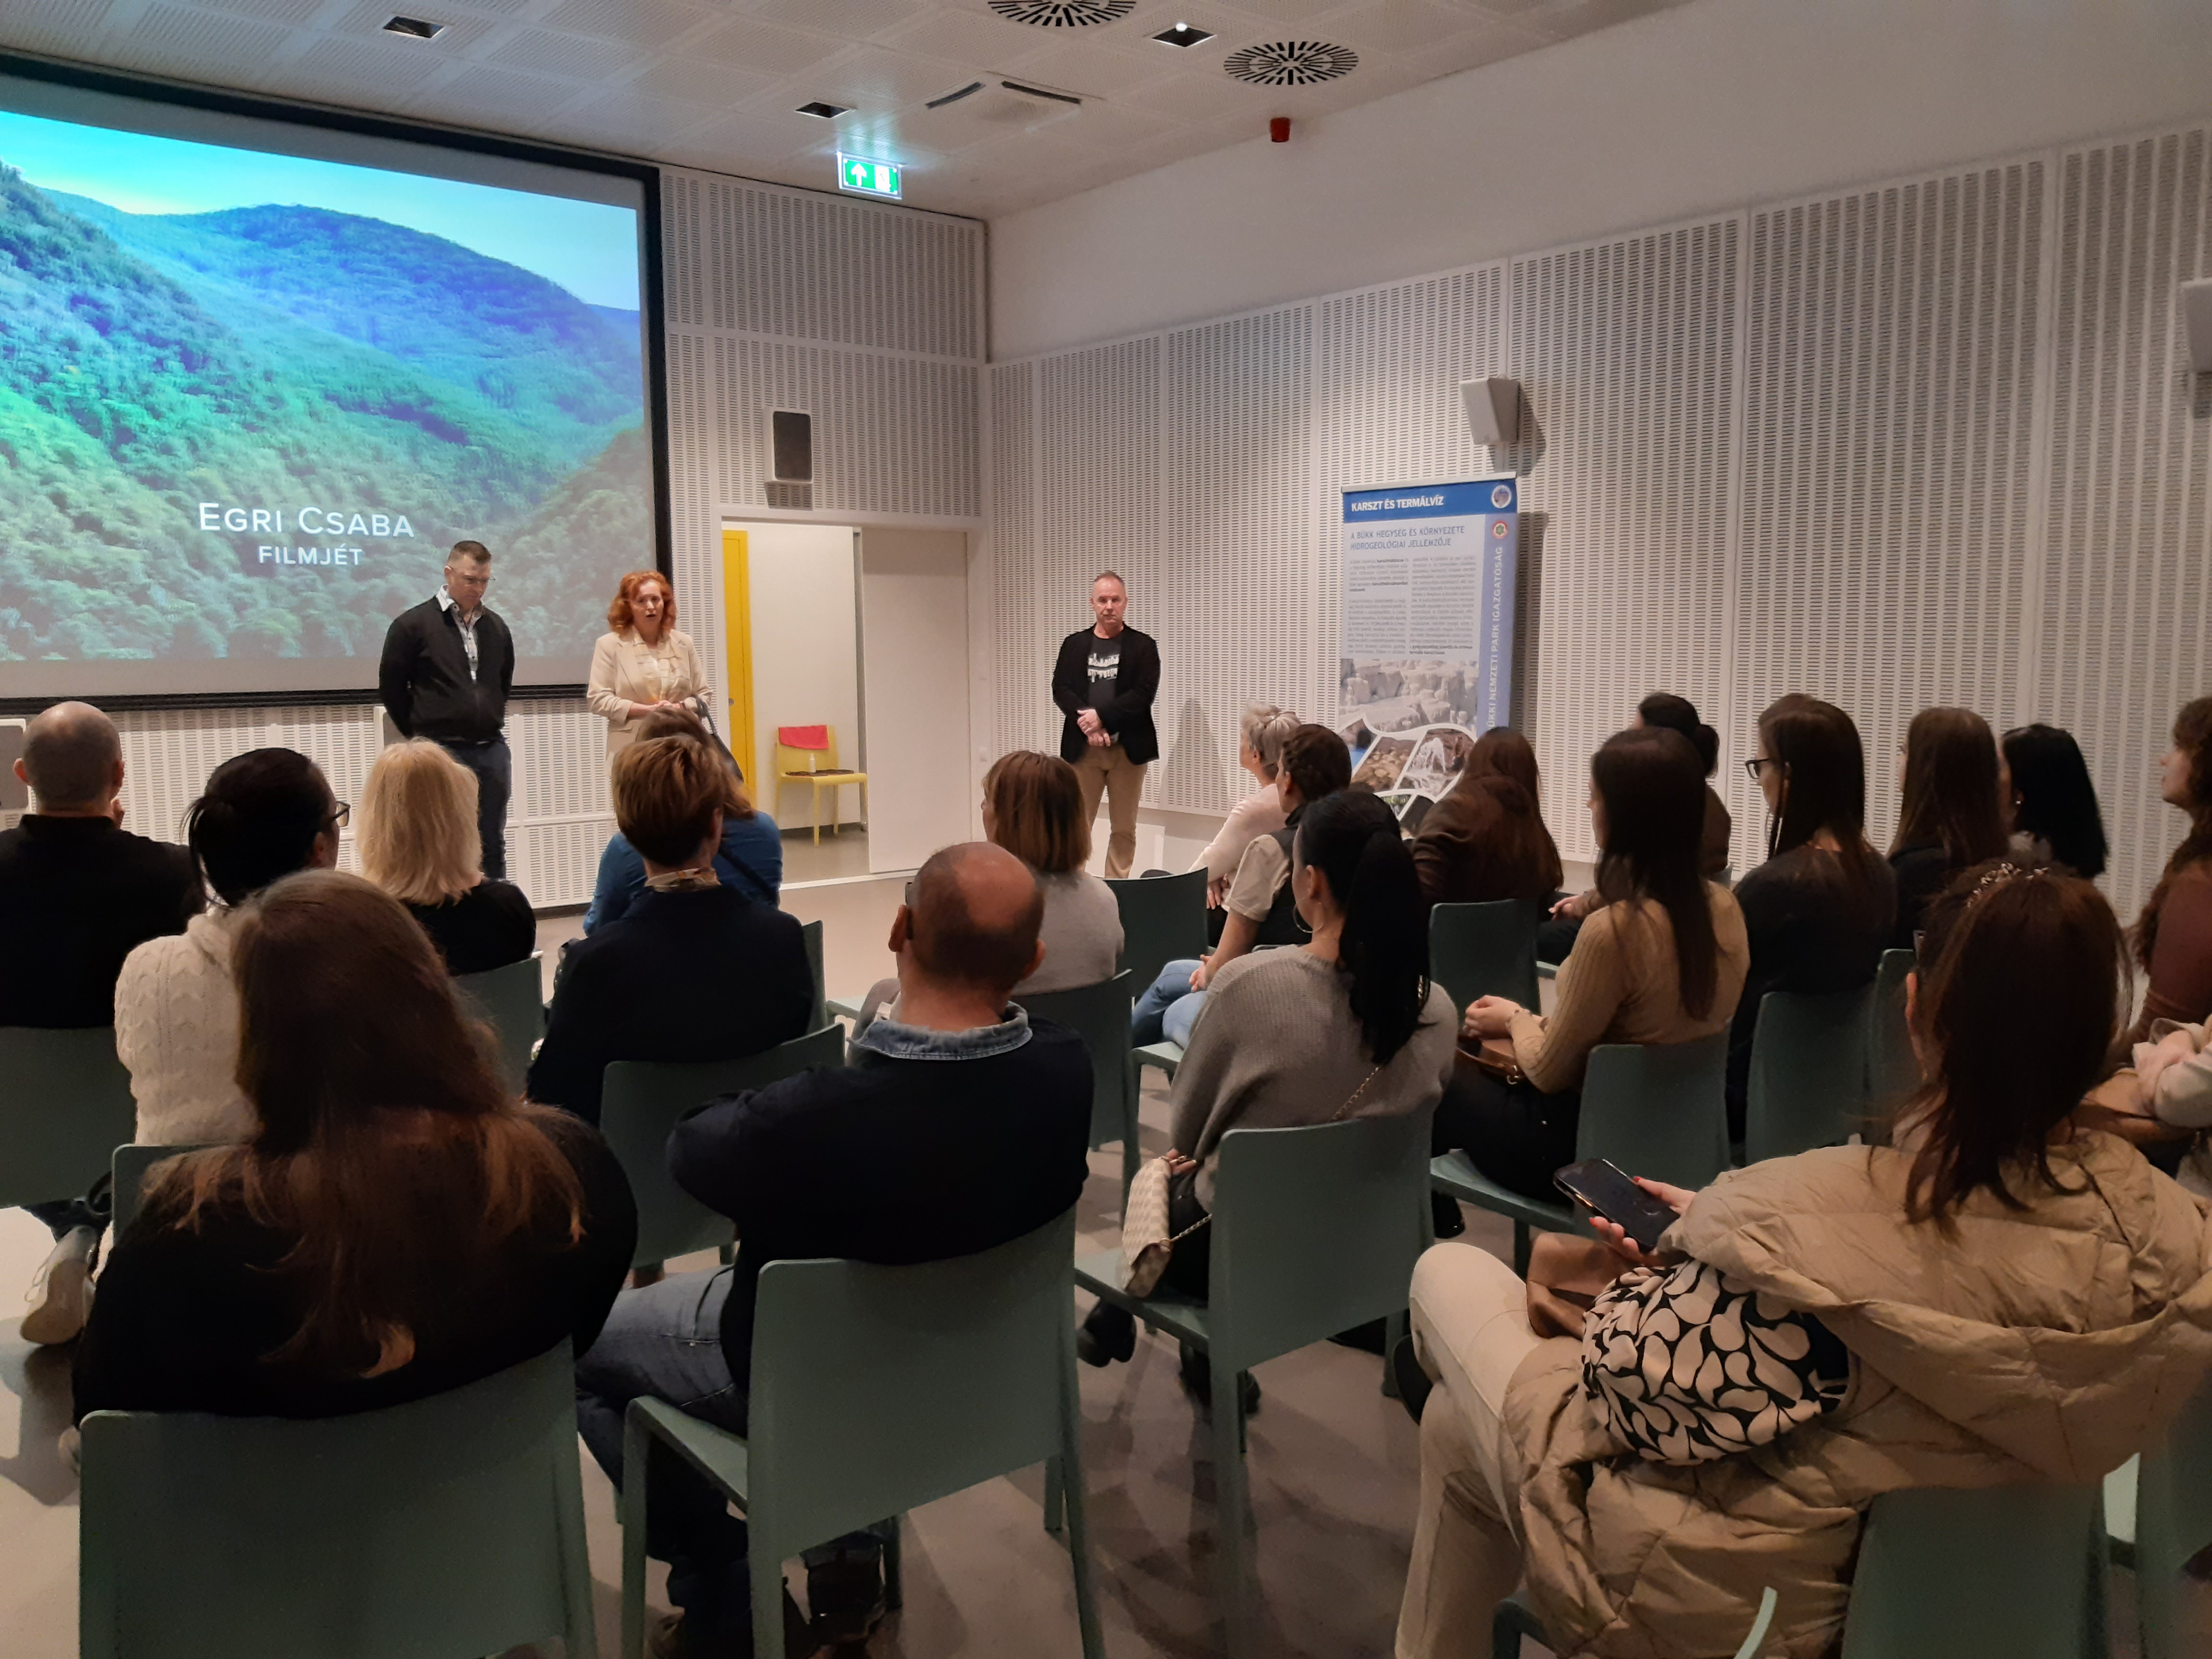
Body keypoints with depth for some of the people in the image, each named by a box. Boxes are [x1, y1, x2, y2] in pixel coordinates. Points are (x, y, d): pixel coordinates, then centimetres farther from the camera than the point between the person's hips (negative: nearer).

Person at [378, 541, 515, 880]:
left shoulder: (496, 626, 10)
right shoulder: (413, 624, -4)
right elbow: (391, 688, 0)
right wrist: (421, 734, 4)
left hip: (492, 751, 4)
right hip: (441, 752, -4)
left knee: (493, 846, 9)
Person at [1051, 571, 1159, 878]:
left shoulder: (1143, 645, 2)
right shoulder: (1074, 644, 9)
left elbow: (1144, 693, -9)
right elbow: (1060, 690, 1)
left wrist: (1101, 716, -16)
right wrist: (1086, 722, -15)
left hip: (1128, 748, -1)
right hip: (1083, 747, 1)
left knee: (1124, 828, 5)